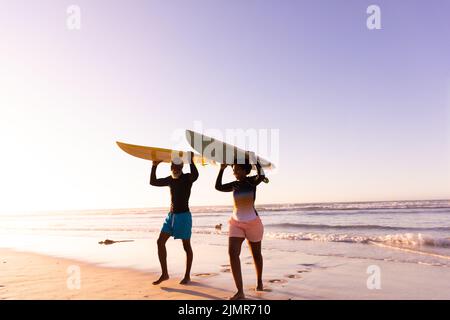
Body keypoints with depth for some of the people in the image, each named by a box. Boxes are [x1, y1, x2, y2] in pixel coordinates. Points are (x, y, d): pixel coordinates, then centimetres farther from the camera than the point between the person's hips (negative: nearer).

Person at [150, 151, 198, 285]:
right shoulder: (170, 180, 10)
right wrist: (154, 166, 5)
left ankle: (187, 276, 17)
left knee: (186, 246, 3)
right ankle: (164, 274, 13)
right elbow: (153, 182, 12)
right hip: (171, 215, 7)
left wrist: (191, 161, -32)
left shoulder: (187, 178, -9)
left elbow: (195, 175, -33)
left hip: (184, 215, -6)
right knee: (160, 242, 2)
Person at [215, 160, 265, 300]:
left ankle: (259, 281, 41)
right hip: (236, 222, 3)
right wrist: (222, 169, -3)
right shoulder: (234, 185, 6)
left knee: (256, 254, 15)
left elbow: (262, 176, -27)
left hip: (252, 222, -3)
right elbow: (218, 186, 0)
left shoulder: (252, 181, -7)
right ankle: (240, 292, -15)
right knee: (233, 253, -16)